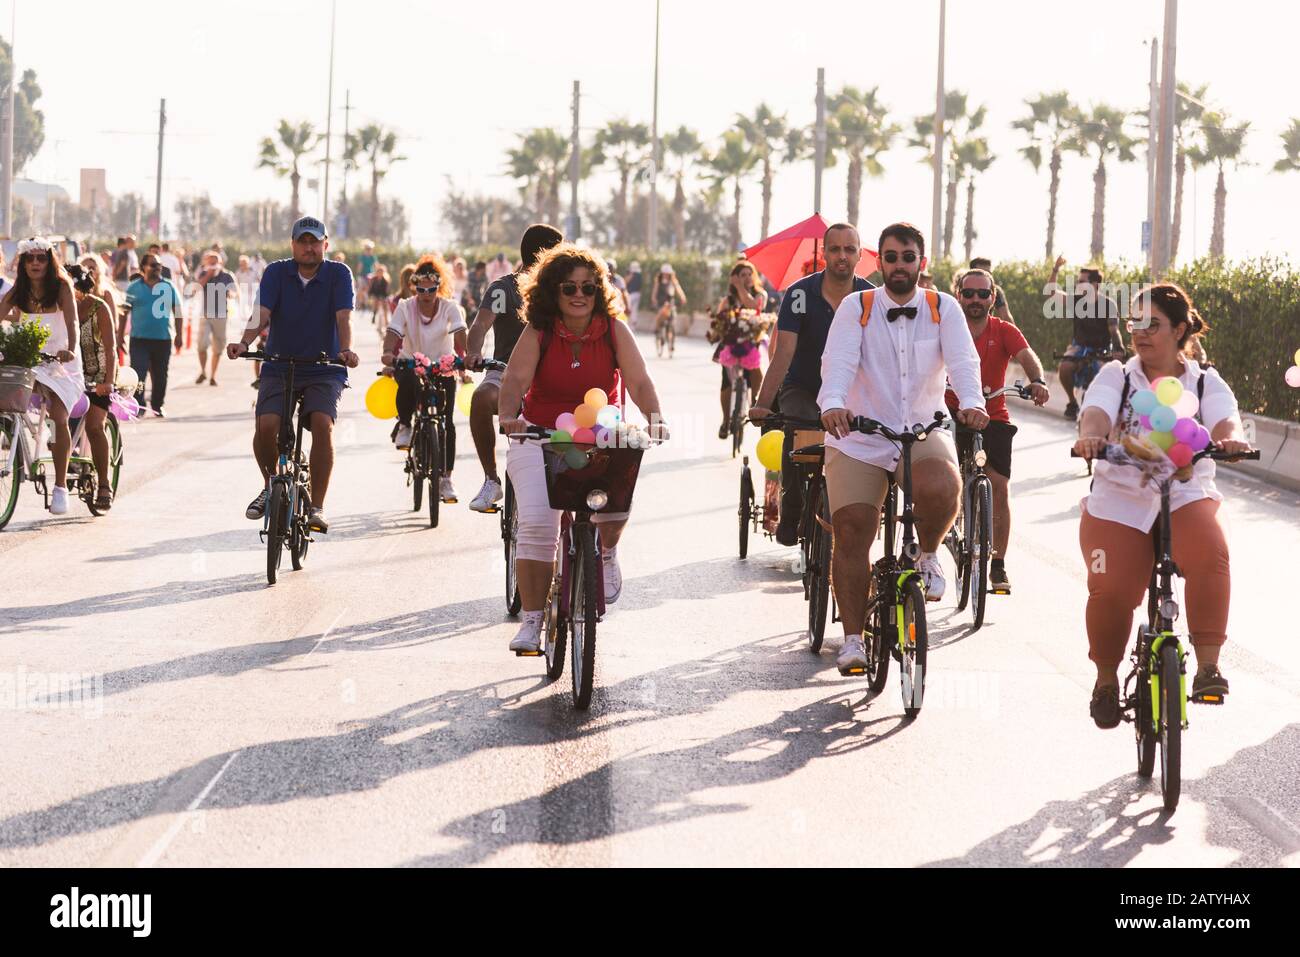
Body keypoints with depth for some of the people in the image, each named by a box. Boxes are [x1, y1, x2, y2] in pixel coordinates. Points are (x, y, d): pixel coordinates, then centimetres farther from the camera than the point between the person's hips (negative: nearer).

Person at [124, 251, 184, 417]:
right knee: (138, 374, -10)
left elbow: (177, 312, 8)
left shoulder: (168, 287, 5)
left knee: (160, 376, 10)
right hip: (139, 339, -2)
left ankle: (157, 406, 23)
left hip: (163, 339, 2)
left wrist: (178, 335, 3)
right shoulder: (134, 288, 3)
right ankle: (138, 406, -7)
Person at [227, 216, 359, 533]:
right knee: (265, 426, -21)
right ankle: (270, 486, 10)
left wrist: (346, 350, -36)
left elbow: (343, 318, -16)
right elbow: (262, 314, -12)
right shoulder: (276, 272, 0)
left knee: (323, 423, -26)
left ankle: (317, 507, -19)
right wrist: (244, 343, -31)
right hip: (278, 368, 1)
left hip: (324, 370, -1)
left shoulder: (338, 274, -3)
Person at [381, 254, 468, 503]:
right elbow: (393, 333, -23)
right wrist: (388, 354, -44)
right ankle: (404, 425, -12)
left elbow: (460, 334, -26)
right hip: (411, 363, 0)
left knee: (446, 422, -10)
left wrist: (465, 359, -45)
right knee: (407, 381, -38)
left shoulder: (450, 308, -12)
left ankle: (445, 477, 0)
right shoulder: (405, 307, -10)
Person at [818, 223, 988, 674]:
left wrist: (971, 403, -34)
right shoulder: (856, 307, -1)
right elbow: (838, 361, -15)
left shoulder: (943, 309, 2)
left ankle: (927, 555, 1)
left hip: (923, 432, 0)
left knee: (942, 489, -31)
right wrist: (833, 404, -36)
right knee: (851, 532, -10)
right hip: (859, 438, 0)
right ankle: (852, 639, -1)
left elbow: (963, 360, -12)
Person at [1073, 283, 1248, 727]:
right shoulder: (1115, 377, 8)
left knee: (1210, 554, -33)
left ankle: (1208, 665, -25)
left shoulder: (1206, 382, 9)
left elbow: (1225, 421, -10)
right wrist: (1090, 437, -38)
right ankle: (1106, 678, 7)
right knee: (1112, 590, -21)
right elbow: (1095, 413, -13)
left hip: (1187, 496, 0)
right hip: (1118, 501, 0)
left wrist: (1231, 439, -36)